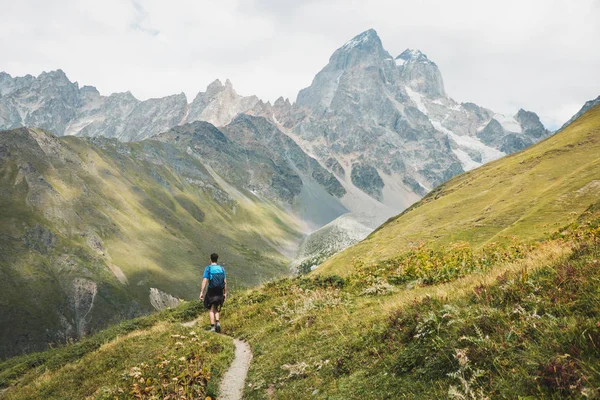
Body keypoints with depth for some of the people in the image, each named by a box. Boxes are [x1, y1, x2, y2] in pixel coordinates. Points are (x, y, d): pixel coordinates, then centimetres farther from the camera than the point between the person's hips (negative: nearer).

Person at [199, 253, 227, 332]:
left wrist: (201, 292, -12)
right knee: (216, 308, 19)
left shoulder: (208, 268, -5)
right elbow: (225, 282, 4)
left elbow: (205, 281, -13)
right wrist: (225, 293, 10)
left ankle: (213, 327, -1)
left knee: (211, 309, 4)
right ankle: (217, 322, 0)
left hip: (211, 291, -4)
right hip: (220, 292, 4)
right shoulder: (222, 268, 5)